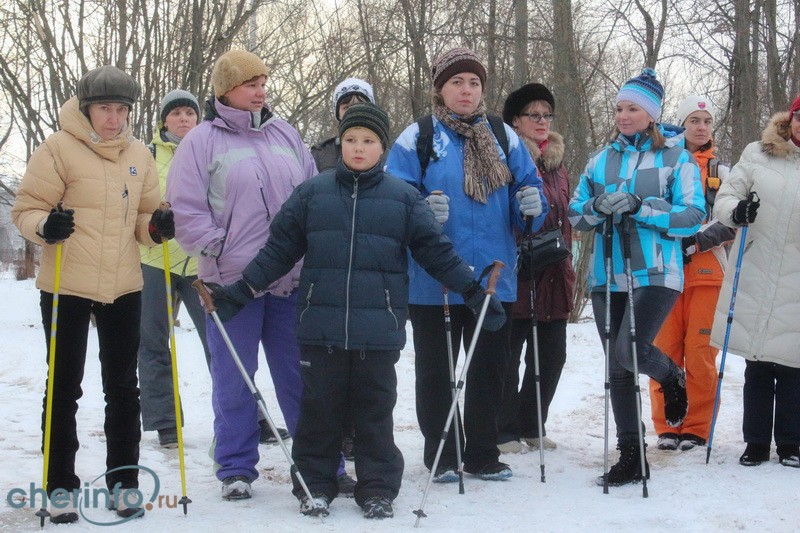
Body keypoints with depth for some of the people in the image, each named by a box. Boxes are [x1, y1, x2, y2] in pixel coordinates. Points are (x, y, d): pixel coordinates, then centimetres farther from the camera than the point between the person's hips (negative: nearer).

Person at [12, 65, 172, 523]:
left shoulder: (140, 155, 7)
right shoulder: (59, 148, -7)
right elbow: (26, 210, -7)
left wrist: (159, 226, -7)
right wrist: (45, 225, -28)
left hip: (124, 287, 4)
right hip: (66, 287, -4)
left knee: (123, 388, 11)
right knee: (64, 389, 4)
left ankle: (124, 481, 22)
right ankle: (61, 487, 15)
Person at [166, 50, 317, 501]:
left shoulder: (284, 134, 13)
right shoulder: (202, 141, 0)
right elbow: (185, 208, -4)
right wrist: (218, 249, -11)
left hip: (291, 279, 3)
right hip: (232, 281, -3)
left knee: (300, 375, 8)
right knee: (234, 379, 4)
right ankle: (237, 469, 15)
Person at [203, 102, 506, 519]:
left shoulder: (404, 198, 6)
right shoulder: (312, 193, 7)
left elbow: (436, 251, 8)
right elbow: (279, 249, 9)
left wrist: (476, 293, 4)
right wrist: (239, 293, 6)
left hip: (379, 329, 0)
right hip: (321, 326, 1)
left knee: (375, 411, 6)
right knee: (319, 407, 6)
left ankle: (377, 489, 17)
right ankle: (315, 484, 20)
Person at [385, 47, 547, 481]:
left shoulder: (504, 137, 10)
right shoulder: (417, 137, -2)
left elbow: (528, 188, 11)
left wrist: (532, 206, -12)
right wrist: (423, 211, -25)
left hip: (494, 278, 4)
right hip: (434, 280, -3)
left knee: (489, 370, 11)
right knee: (436, 371, 6)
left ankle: (482, 455, 23)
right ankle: (441, 456, 18)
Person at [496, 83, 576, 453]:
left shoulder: (557, 164, 17)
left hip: (553, 279, 7)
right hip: (515, 275, -7)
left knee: (552, 355, 10)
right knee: (508, 356, 1)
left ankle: (532, 426, 25)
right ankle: (505, 432, 11)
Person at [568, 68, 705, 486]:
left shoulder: (676, 157, 2)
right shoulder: (601, 159, 14)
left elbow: (692, 216, -8)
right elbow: (575, 214, 12)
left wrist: (638, 206, -18)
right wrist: (598, 208, -11)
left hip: (655, 275, -4)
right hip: (607, 276, 5)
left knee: (629, 352, -20)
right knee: (617, 368, 6)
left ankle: (671, 377, 15)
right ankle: (630, 455, 16)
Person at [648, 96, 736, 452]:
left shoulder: (721, 172, 13)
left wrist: (694, 242, -10)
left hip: (706, 271, 0)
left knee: (700, 351, -5)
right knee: (666, 350, -2)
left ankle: (697, 428, 3)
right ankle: (666, 427, 6)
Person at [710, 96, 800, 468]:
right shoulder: (758, 154, 5)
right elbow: (724, 198, 4)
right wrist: (736, 211, -17)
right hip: (754, 275, 0)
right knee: (757, 364, 5)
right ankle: (756, 442, 16)